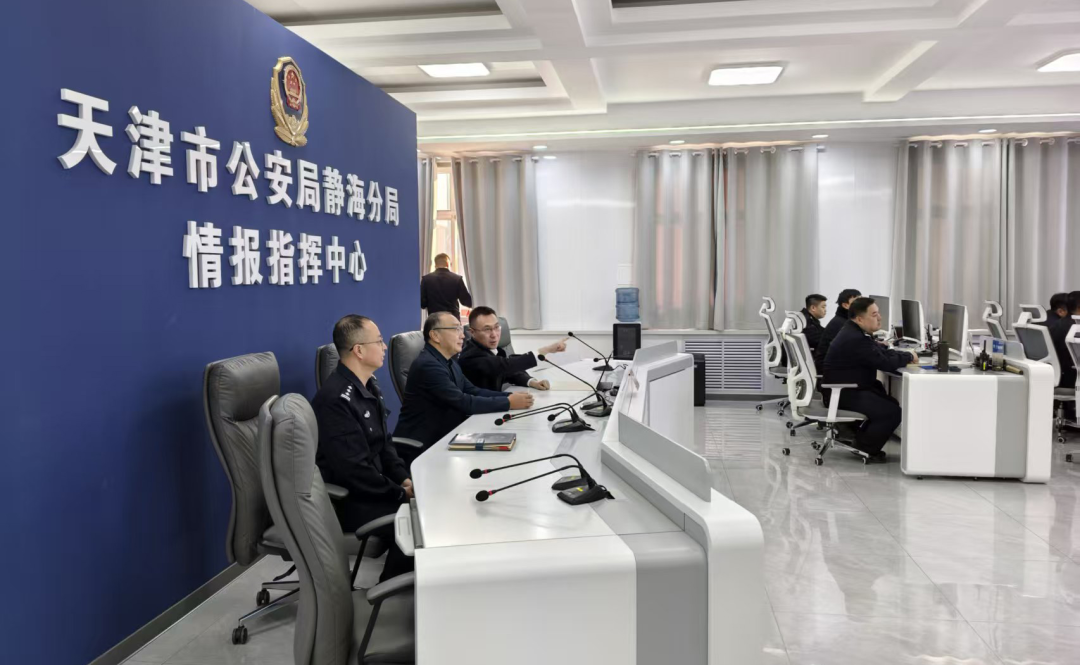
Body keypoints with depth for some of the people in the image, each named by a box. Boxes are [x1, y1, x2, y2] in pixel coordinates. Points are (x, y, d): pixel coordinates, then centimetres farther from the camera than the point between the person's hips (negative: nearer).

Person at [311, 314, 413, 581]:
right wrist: (401, 494, -17)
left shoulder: (367, 386, 6)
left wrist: (404, 478, -1)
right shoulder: (336, 399, -25)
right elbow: (354, 471, -26)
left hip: (369, 486, 9)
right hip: (345, 498, -9)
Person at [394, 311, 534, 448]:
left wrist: (509, 396, -8)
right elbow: (463, 403, -23)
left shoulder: (450, 362, 9)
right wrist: (508, 403, -19)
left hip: (443, 436, 8)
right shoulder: (427, 365, -20)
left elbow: (473, 391, 5)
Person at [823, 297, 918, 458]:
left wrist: (904, 355, -6)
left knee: (891, 403, 13)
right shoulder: (855, 339, -26)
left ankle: (862, 439, 20)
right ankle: (865, 448, 2)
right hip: (844, 393, -11)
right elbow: (886, 363, -25)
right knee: (893, 412, -15)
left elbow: (882, 352, 13)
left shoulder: (856, 332, 9)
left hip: (849, 388, 11)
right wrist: (909, 356, -7)